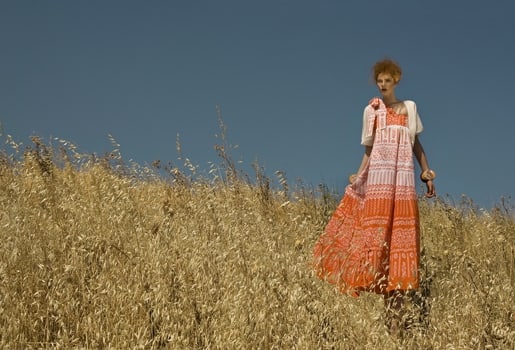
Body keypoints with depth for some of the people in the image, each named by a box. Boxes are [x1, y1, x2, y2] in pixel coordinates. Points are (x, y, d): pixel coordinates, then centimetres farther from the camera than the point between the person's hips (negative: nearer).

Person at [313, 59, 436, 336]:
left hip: (403, 180, 2)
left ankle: (395, 316, -2)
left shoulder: (409, 108, 14)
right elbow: (369, 149, 8)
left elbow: (416, 144, 18)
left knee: (401, 238, -3)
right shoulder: (371, 110, 9)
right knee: (375, 235, -10)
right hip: (377, 179, -1)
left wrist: (427, 173, 12)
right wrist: (358, 176, -3)